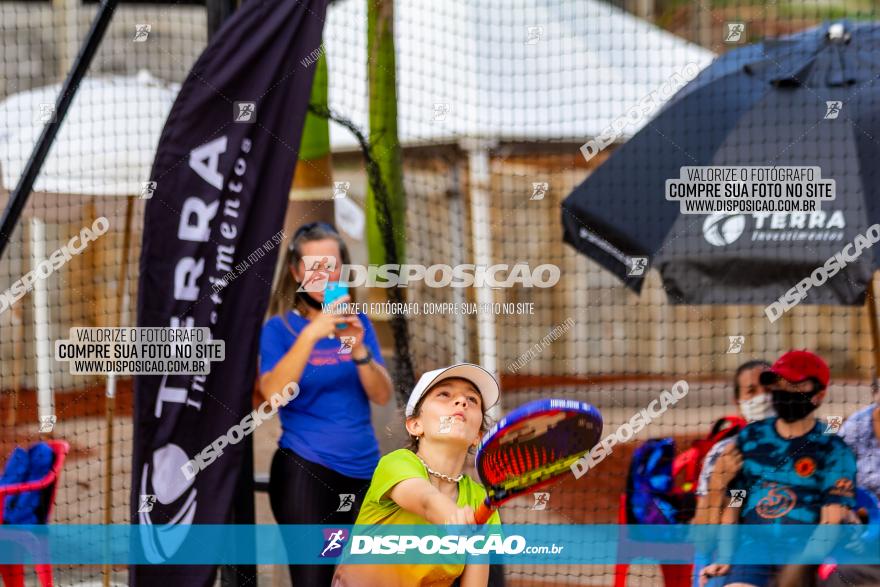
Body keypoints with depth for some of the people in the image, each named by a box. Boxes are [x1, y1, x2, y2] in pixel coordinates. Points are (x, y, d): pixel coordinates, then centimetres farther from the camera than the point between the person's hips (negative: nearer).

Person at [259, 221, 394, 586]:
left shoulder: (357, 323, 9)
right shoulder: (280, 328, -3)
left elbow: (382, 396, 1)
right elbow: (273, 392, -19)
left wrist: (359, 348, -17)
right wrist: (311, 334, -28)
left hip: (364, 473, 4)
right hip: (305, 473, -4)